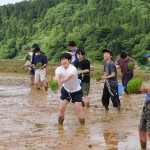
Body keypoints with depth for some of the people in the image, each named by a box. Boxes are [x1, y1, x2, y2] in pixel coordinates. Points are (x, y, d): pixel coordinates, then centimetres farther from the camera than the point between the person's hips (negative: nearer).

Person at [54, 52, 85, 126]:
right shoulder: (59, 69, -16)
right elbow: (57, 76, -39)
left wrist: (61, 81, -72)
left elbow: (68, 77, -51)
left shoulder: (73, 69, -29)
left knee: (78, 109, -10)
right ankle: (60, 125, 12)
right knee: (61, 108, -3)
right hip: (66, 90, 4)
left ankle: (83, 125, 4)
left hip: (76, 91, -4)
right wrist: (56, 79, -65)